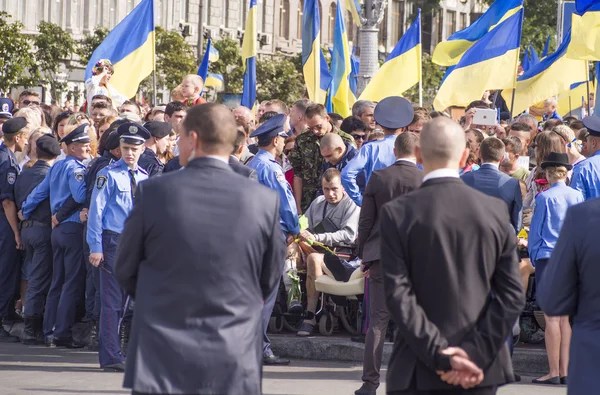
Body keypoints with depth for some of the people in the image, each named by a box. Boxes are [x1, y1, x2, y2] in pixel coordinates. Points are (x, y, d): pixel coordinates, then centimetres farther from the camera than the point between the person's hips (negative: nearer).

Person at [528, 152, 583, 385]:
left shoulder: (545, 197, -8)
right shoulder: (578, 197, 3)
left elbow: (535, 230, -4)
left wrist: (533, 256, 9)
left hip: (548, 258, -4)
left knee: (551, 317, -3)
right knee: (565, 318, 8)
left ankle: (554, 372, -4)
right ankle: (564, 371, 7)